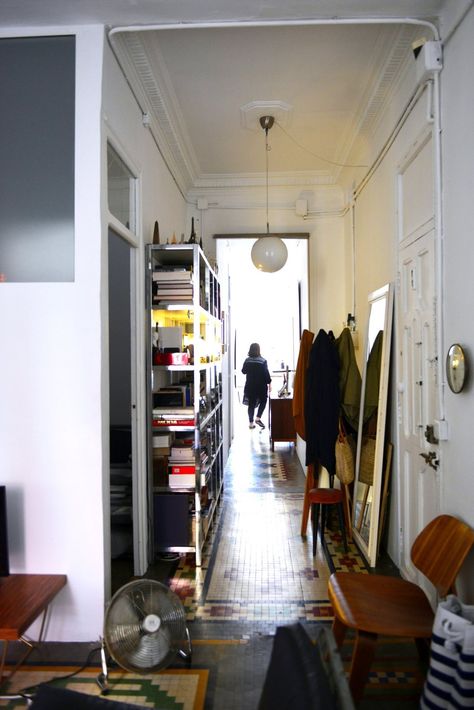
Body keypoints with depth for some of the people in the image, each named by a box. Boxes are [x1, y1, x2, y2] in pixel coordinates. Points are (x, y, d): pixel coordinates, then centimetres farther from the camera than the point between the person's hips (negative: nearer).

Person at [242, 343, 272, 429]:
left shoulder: (247, 360, -3)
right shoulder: (263, 361, -13)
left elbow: (243, 371, 9)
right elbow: (266, 373, -14)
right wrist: (269, 382, -2)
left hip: (250, 386, 3)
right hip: (261, 386, -3)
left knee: (251, 404, 10)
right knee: (263, 401, 16)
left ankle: (251, 423, 12)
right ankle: (258, 418, 1)